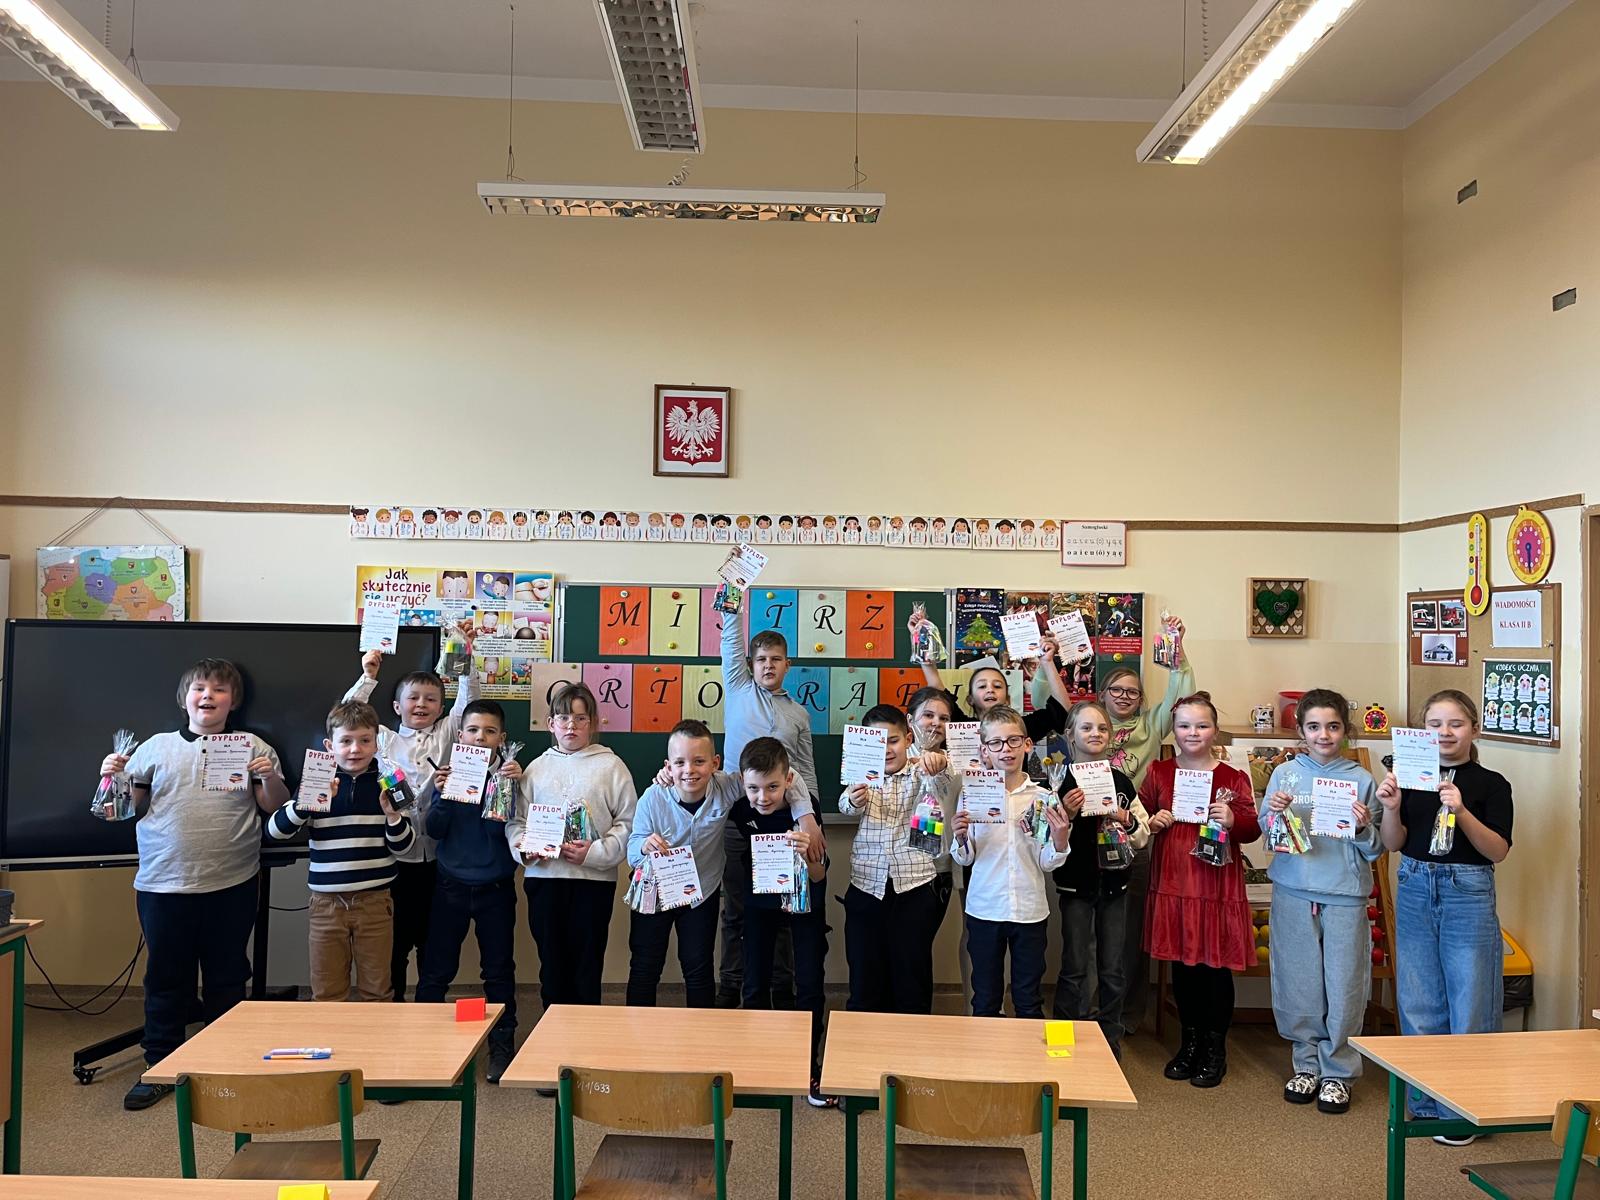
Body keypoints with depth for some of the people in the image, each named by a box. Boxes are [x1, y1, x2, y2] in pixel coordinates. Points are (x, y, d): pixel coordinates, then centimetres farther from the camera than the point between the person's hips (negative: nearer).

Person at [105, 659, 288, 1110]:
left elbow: (275, 808, 2)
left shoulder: (253, 747, 4)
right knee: (165, 977, 10)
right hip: (163, 884, 1)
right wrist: (111, 778, -7)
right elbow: (126, 808, 10)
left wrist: (271, 777, -16)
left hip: (231, 886, -1)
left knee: (226, 978, 10)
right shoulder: (156, 748, 8)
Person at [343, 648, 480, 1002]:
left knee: (432, 937, 11)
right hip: (394, 856, 0)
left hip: (435, 856, 0)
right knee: (394, 937, 8)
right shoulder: (385, 739, 8)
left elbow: (468, 701, 1)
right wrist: (368, 677, -3)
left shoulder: (445, 734, 8)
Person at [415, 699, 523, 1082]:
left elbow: (507, 829, -12)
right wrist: (441, 794, -19)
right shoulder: (449, 772, 0)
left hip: (496, 887, -1)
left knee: (499, 970, 9)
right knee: (435, 971, 6)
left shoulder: (509, 773, -3)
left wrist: (512, 786, -25)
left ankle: (502, 1047, 21)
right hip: (452, 884, 1)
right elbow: (434, 829, -3)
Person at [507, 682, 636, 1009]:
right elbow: (516, 820, 9)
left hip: (594, 877, -2)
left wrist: (595, 852, -15)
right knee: (551, 962, 11)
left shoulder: (610, 766, 0)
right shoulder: (537, 767, 9)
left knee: (587, 964, 5)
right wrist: (523, 848, -10)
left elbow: (627, 822, -4)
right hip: (543, 875, 3)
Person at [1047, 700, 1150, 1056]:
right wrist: (1066, 814, -26)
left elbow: (1143, 837, 6)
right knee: (1074, 967, 4)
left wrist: (1125, 819, -12)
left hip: (1114, 883, 3)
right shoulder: (1062, 783, -8)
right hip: (1076, 884, -3)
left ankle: (1111, 1039, 26)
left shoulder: (1121, 782, 3)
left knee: (1113, 969, 11)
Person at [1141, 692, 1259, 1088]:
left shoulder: (1233, 778, -1)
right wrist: (1151, 822, -8)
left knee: (1216, 965, 4)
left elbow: (1253, 829, -1)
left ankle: (1215, 1050, 21)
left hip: (1218, 884, -2)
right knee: (1181, 964, 11)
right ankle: (1190, 1042, 28)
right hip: (1173, 882, 2)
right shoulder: (1158, 772, 5)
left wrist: (1233, 820, -20)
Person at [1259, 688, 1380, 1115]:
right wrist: (1274, 813, -12)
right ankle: (1306, 1063, 24)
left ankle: (1338, 1071, 19)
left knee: (1344, 986, 2)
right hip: (1294, 891, 1)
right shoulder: (1285, 773, 4)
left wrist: (1363, 829, -16)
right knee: (1298, 983, 7)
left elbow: (1374, 850, 3)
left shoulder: (1361, 780, 1)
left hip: (1345, 894, -1)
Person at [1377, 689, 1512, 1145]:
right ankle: (1425, 1103, 24)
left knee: (1468, 1005, 2)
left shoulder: (1491, 784, -2)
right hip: (1416, 890, 3)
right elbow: (1394, 843, 2)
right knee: (1418, 1004, 10)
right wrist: (1391, 808, -16)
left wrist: (1462, 812, -24)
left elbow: (1498, 851, -10)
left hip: (1468, 896, -3)